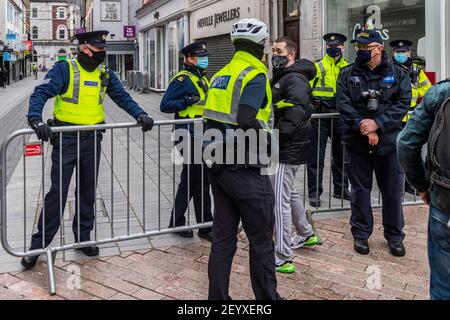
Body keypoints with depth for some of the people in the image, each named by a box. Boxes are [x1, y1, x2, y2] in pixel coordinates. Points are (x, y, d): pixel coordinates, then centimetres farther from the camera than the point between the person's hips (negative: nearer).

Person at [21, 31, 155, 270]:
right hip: (66, 139, -5)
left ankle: (83, 237, 28)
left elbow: (122, 96, 6)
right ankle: (39, 244, 8)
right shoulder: (64, 69, -10)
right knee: (58, 192, -4)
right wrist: (36, 119, -36)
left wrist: (140, 115, -10)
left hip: (93, 139, 5)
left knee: (88, 191, 12)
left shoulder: (105, 74, 6)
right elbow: (41, 93, -19)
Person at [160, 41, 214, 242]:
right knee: (201, 182, -4)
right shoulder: (182, 80, -11)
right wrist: (188, 101, -22)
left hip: (201, 137, 9)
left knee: (190, 181, 13)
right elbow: (165, 105, -15)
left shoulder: (202, 79, 17)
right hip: (189, 137, -9)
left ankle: (177, 223, 22)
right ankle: (206, 227, 8)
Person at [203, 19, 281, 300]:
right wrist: (265, 138, -8)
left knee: (223, 236, 14)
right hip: (245, 169, -8)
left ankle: (218, 295, 20)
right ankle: (267, 297, 17)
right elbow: (247, 121, -24)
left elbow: (215, 117, 10)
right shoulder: (255, 76, -11)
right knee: (261, 240, 5)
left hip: (218, 166, 8)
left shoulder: (221, 74, 13)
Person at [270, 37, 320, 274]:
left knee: (279, 200, -9)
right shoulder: (280, 77, 17)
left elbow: (297, 112, -28)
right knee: (289, 192, 25)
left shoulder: (295, 79, -15)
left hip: (289, 148, -11)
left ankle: (283, 259, -4)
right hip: (286, 146, 11)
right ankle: (306, 235, 45)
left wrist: (277, 134, -28)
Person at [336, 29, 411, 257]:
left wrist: (377, 123, -19)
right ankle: (361, 234, 24)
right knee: (360, 189, 9)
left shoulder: (398, 74, 2)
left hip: (389, 142, 0)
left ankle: (395, 236, 24)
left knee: (392, 191, 9)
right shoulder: (347, 75, 4)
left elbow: (403, 104, -7)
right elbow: (343, 104, -6)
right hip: (357, 143, 1)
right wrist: (362, 126, -19)